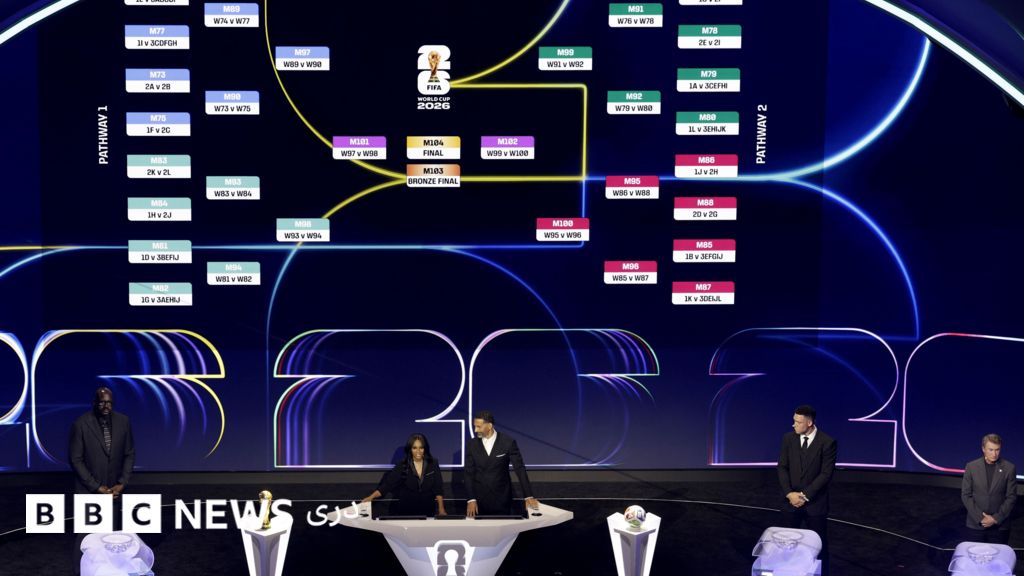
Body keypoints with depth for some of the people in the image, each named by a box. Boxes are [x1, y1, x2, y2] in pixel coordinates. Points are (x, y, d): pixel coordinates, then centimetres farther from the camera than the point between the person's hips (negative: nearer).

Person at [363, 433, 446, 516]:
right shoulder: (402, 466, -2)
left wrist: (441, 510, -6)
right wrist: (371, 497, -19)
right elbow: (387, 484, -7)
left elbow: (438, 489, 1)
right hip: (406, 512, -1)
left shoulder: (433, 464, 0)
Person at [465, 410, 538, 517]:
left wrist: (528, 496, -12)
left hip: (501, 499, -1)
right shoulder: (472, 445, 0)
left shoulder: (508, 442, -7)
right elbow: (469, 474, 0)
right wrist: (470, 500, -10)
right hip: (479, 498, 2)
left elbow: (520, 469, -7)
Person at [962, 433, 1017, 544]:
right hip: (976, 525, 1)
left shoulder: (1009, 468, 0)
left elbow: (1011, 497, 0)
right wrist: (980, 518, -8)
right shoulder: (971, 467, 2)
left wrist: (996, 518, -9)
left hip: (999, 526, -1)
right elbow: (965, 495, 1)